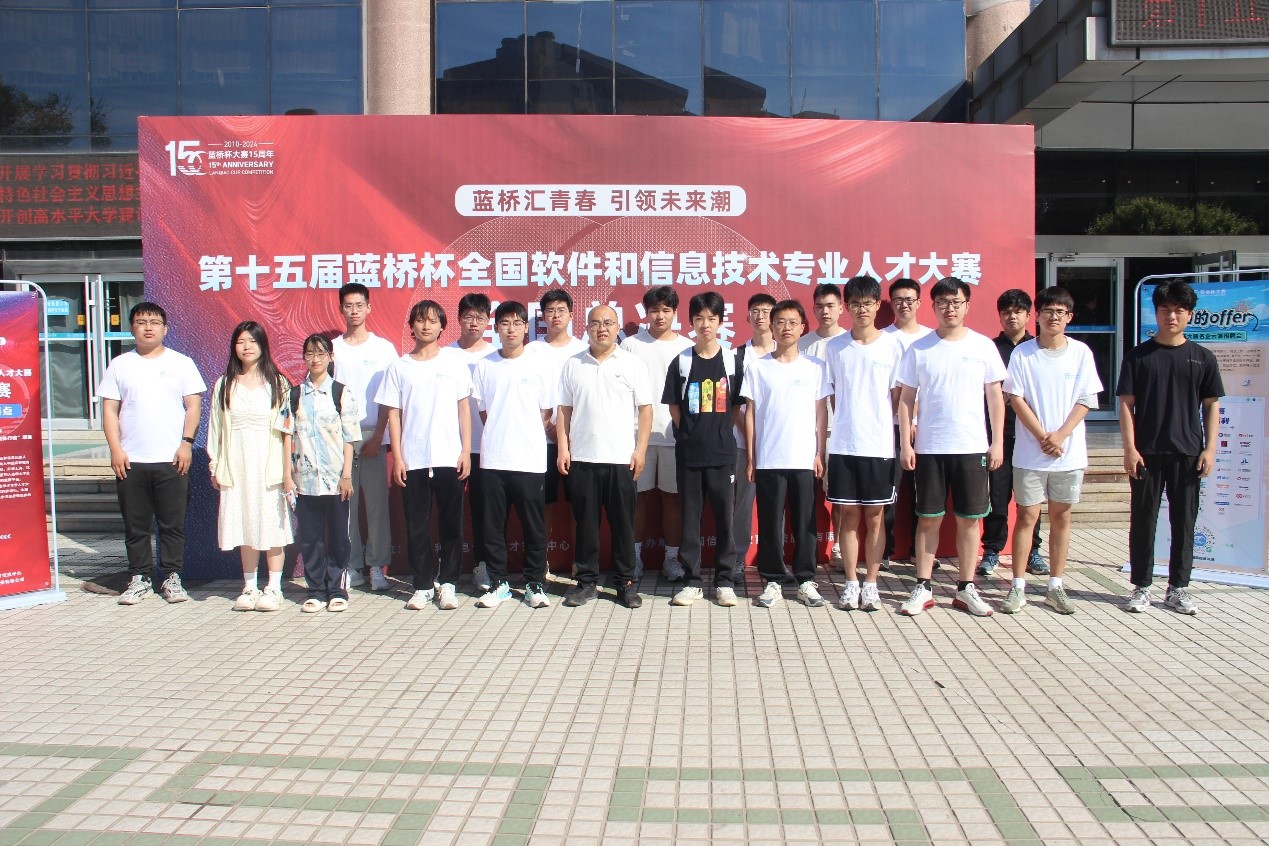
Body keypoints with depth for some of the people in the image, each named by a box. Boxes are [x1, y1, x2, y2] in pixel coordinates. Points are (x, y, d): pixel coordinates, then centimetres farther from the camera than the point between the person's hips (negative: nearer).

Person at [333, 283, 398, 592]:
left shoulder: (384, 348, 5)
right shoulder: (332, 348, 9)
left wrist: (378, 436, -6)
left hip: (373, 436, -1)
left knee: (377, 503, 0)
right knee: (346, 503, 3)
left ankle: (378, 566, 8)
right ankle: (352, 566, 11)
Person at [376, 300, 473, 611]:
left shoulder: (454, 362, 4)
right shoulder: (400, 367, 6)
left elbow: (464, 407, 5)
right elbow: (393, 413, 6)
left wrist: (466, 451, -2)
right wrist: (397, 457, -1)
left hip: (449, 458, -1)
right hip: (413, 460, 1)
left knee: (451, 524, 4)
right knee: (417, 526, 5)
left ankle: (447, 583, 16)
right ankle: (423, 585, 16)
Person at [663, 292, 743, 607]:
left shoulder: (732, 361, 3)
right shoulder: (681, 362, 3)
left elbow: (737, 408, 7)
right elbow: (674, 409, 6)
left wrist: (717, 432, 0)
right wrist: (692, 434, 1)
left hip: (722, 453, 0)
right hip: (688, 453, 0)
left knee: (725, 517, 4)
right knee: (690, 518, 6)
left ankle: (725, 581, 14)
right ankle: (692, 581, 15)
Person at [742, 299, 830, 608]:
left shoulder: (814, 367, 6)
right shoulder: (757, 367, 4)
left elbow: (821, 412, 8)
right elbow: (750, 413, 4)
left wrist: (820, 454, 2)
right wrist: (750, 457, 0)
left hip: (804, 460, 1)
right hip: (768, 460, -1)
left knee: (805, 523, 5)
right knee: (770, 523, 3)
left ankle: (806, 580, 16)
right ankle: (773, 582, 13)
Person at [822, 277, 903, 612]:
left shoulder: (892, 345, 1)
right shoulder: (834, 347, 6)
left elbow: (898, 395, 5)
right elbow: (830, 396, 11)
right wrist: (844, 425, 6)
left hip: (880, 445, -1)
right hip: (843, 445, 1)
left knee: (874, 515, 6)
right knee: (849, 514, 5)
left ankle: (871, 583, 15)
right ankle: (851, 582, 14)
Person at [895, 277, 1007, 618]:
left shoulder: (983, 345, 3)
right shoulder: (919, 349, 2)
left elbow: (995, 396, 6)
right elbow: (906, 399, 3)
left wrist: (997, 442, 1)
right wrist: (905, 444, -3)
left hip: (972, 447, 1)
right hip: (929, 448, -1)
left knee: (969, 519, 6)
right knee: (929, 518, 5)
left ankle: (966, 589, 17)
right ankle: (923, 588, 13)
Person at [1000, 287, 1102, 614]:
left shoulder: (1081, 352, 3)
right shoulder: (1022, 352, -2)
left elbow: (1085, 400, 1)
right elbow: (1016, 399, -4)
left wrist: (1060, 435, -11)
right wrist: (1043, 437, -11)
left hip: (1069, 452, 2)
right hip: (1030, 452, -2)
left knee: (1061, 516, 8)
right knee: (1027, 515, 1)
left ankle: (1056, 587, 17)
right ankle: (1018, 587, 7)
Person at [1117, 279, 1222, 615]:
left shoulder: (1202, 358, 6)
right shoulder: (1138, 356, 2)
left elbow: (1211, 405, 8)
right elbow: (1126, 404, 0)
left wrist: (1210, 448, -1)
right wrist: (1129, 448, -7)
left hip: (1187, 454, 1)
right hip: (1146, 453, -1)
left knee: (1184, 522, 7)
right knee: (1143, 521, 4)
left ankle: (1178, 588, 18)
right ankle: (1141, 587, 13)